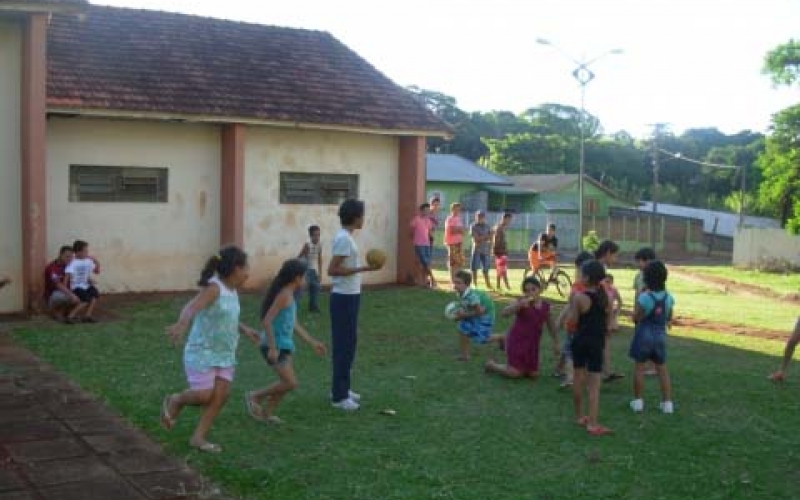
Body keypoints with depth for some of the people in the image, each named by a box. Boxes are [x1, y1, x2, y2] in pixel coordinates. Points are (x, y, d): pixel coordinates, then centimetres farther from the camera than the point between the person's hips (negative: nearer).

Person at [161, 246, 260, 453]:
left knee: (221, 394, -1)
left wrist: (244, 329, 25)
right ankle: (174, 401, 22)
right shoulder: (213, 288, -18)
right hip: (202, 351, -8)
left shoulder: (232, 291, 8)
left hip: (225, 353, 8)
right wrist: (181, 324, -55)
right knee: (204, 395, -9)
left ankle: (198, 437, 9)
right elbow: (192, 306, -37)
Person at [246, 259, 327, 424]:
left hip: (285, 345, 10)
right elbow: (266, 321, -23)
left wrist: (313, 342, 21)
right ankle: (254, 396, 6)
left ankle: (266, 413, 23)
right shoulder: (284, 295, -17)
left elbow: (294, 324, 19)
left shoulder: (289, 295, 12)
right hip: (275, 346, -10)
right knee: (290, 383, -9)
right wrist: (272, 348, -24)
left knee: (287, 383, 12)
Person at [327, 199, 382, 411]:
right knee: (343, 345, -4)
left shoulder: (345, 237, 12)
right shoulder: (344, 239, -18)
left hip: (349, 296, 10)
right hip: (345, 298, -10)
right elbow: (332, 270, -22)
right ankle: (339, 396, 2)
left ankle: (342, 389, 25)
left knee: (348, 343, 16)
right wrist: (362, 269, -23)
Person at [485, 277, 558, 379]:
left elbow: (551, 325, 16)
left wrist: (555, 343, 20)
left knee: (534, 374, 6)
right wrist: (521, 304, -42)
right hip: (517, 341, -5)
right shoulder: (522, 302, -13)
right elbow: (504, 313, -29)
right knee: (515, 373, -10)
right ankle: (491, 364, 16)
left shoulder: (545, 306, 1)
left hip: (532, 344, 5)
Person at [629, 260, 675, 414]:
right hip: (660, 335, 4)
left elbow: (635, 318, -11)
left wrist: (637, 301, -2)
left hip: (644, 335, -4)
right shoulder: (668, 297, -4)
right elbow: (669, 318, 8)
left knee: (639, 367, 7)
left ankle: (637, 401, 11)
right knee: (662, 369, 12)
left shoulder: (644, 298, -19)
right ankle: (667, 402, 12)